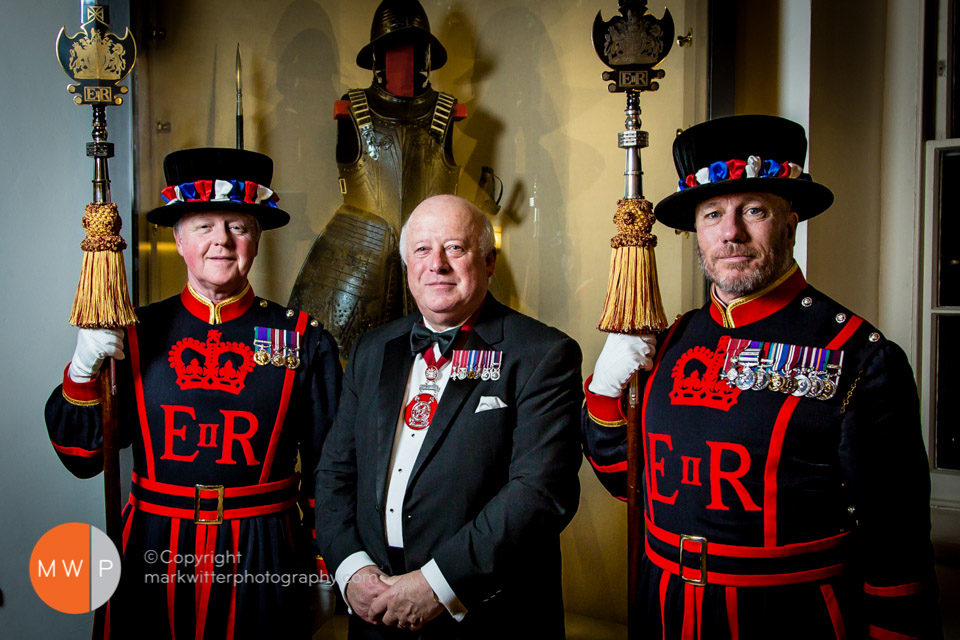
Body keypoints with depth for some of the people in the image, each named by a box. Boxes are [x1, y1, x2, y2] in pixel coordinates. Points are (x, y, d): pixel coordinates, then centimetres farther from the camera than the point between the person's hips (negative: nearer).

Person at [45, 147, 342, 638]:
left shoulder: (304, 340, -3)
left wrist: (327, 568, 2)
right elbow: (84, 458, 2)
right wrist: (82, 371, -13)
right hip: (155, 557, 1)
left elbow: (328, 467, 1)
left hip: (264, 561, -1)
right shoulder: (135, 334, 0)